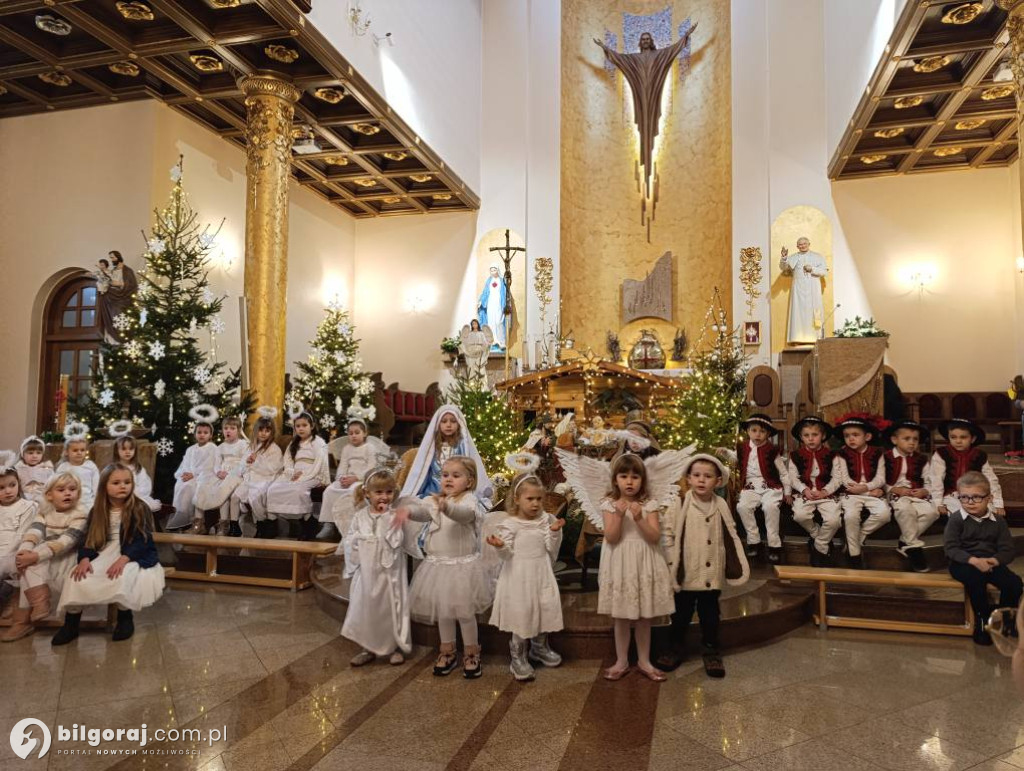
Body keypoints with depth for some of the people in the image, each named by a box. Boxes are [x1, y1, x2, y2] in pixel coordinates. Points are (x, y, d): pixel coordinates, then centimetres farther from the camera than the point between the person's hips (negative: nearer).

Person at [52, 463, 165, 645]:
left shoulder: (140, 509, -7)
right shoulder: (97, 511, 6)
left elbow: (142, 540, -13)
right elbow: (89, 538, 4)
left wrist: (123, 559, -28)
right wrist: (85, 559, -17)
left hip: (134, 555, -4)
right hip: (105, 554, 5)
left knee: (122, 577, -35)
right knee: (78, 576, -19)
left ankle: (125, 618, -9)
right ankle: (71, 624, 1)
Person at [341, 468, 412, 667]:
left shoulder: (394, 517, -8)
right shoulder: (360, 516, 0)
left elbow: (396, 542, -20)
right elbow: (350, 542, 4)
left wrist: (386, 518, -24)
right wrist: (353, 565, 0)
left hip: (389, 572, -3)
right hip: (366, 572, 3)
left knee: (391, 609, 6)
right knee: (364, 608, 12)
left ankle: (396, 647, 23)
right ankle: (368, 648, 28)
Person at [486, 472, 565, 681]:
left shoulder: (546, 521, 2)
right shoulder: (510, 524, -9)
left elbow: (551, 550, 1)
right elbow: (509, 553, -11)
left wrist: (554, 532, -13)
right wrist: (500, 546, -32)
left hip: (542, 574, 4)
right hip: (519, 577, -4)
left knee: (546, 609, 12)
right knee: (521, 615, -1)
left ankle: (539, 647, 37)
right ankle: (518, 658, 15)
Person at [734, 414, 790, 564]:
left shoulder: (771, 450, -1)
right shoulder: (743, 448, 7)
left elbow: (783, 472, 7)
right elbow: (736, 461, 30)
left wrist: (787, 492, 7)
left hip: (770, 486, -3)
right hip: (750, 487, 3)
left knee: (770, 507, -32)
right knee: (742, 507, -26)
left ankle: (774, 545, -19)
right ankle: (753, 541, -10)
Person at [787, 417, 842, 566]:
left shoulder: (830, 456, 5)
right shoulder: (796, 456, 5)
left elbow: (837, 478, 0)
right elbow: (793, 478, 1)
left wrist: (824, 491, -14)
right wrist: (805, 489, -16)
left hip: (826, 493, 0)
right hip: (804, 492, 0)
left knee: (833, 519, -24)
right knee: (800, 515, -29)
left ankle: (819, 548, 2)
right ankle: (818, 535, 4)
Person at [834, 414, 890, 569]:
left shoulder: (876, 453, 7)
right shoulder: (842, 454, 3)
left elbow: (880, 479, -1)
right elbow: (845, 480, -5)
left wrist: (865, 487, -20)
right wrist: (871, 491, -12)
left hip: (873, 492, 2)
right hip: (851, 493, -2)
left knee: (884, 513, -27)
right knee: (851, 515, -30)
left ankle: (858, 538, -6)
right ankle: (854, 553, -13)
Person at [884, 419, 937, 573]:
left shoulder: (921, 459, 13)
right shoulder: (886, 458, 2)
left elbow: (929, 482, 14)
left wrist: (924, 491, -7)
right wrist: (896, 489, -14)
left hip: (918, 494, 4)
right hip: (896, 495, -4)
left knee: (931, 512, -27)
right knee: (906, 509, -37)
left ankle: (905, 542, -13)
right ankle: (914, 547, -21)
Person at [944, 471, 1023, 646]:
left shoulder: (998, 521, 5)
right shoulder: (956, 519, -6)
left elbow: (1008, 550, 0)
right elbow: (951, 549, -12)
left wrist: (994, 560, -22)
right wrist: (973, 560, -28)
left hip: (991, 563, 4)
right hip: (963, 563, -4)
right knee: (975, 577, -34)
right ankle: (983, 618, -11)